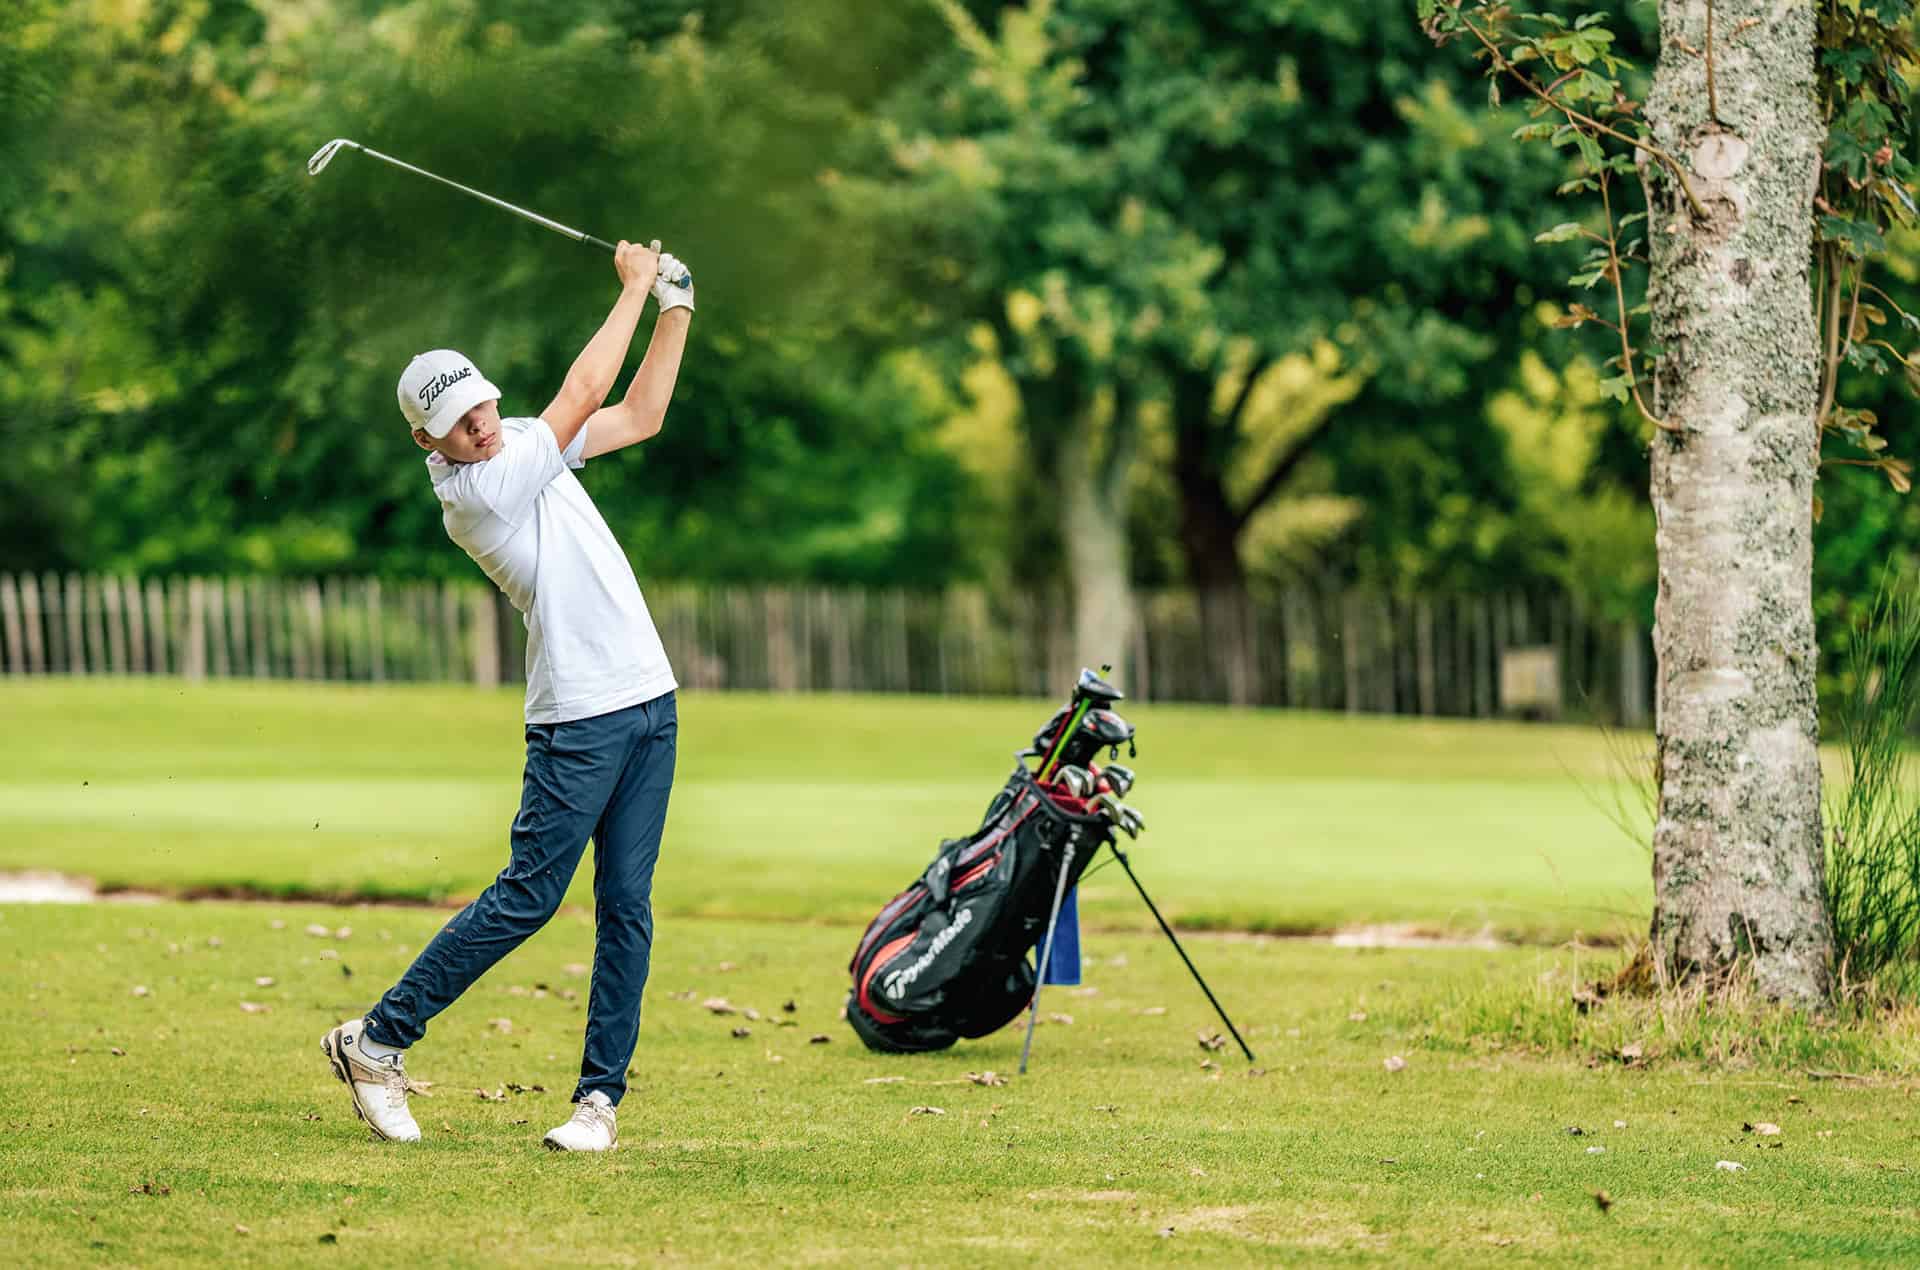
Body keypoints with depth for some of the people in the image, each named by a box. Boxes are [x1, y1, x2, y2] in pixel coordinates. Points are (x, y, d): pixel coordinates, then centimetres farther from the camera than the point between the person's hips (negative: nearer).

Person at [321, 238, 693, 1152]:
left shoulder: (521, 443, 10)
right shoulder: (472, 491, -16)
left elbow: (639, 414, 20)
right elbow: (583, 395, -14)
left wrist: (675, 309, 9)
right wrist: (633, 287, -6)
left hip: (648, 702, 7)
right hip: (578, 720, -7)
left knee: (627, 905, 2)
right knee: (528, 896, -7)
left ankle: (601, 1094, 3)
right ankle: (375, 1041, 3)